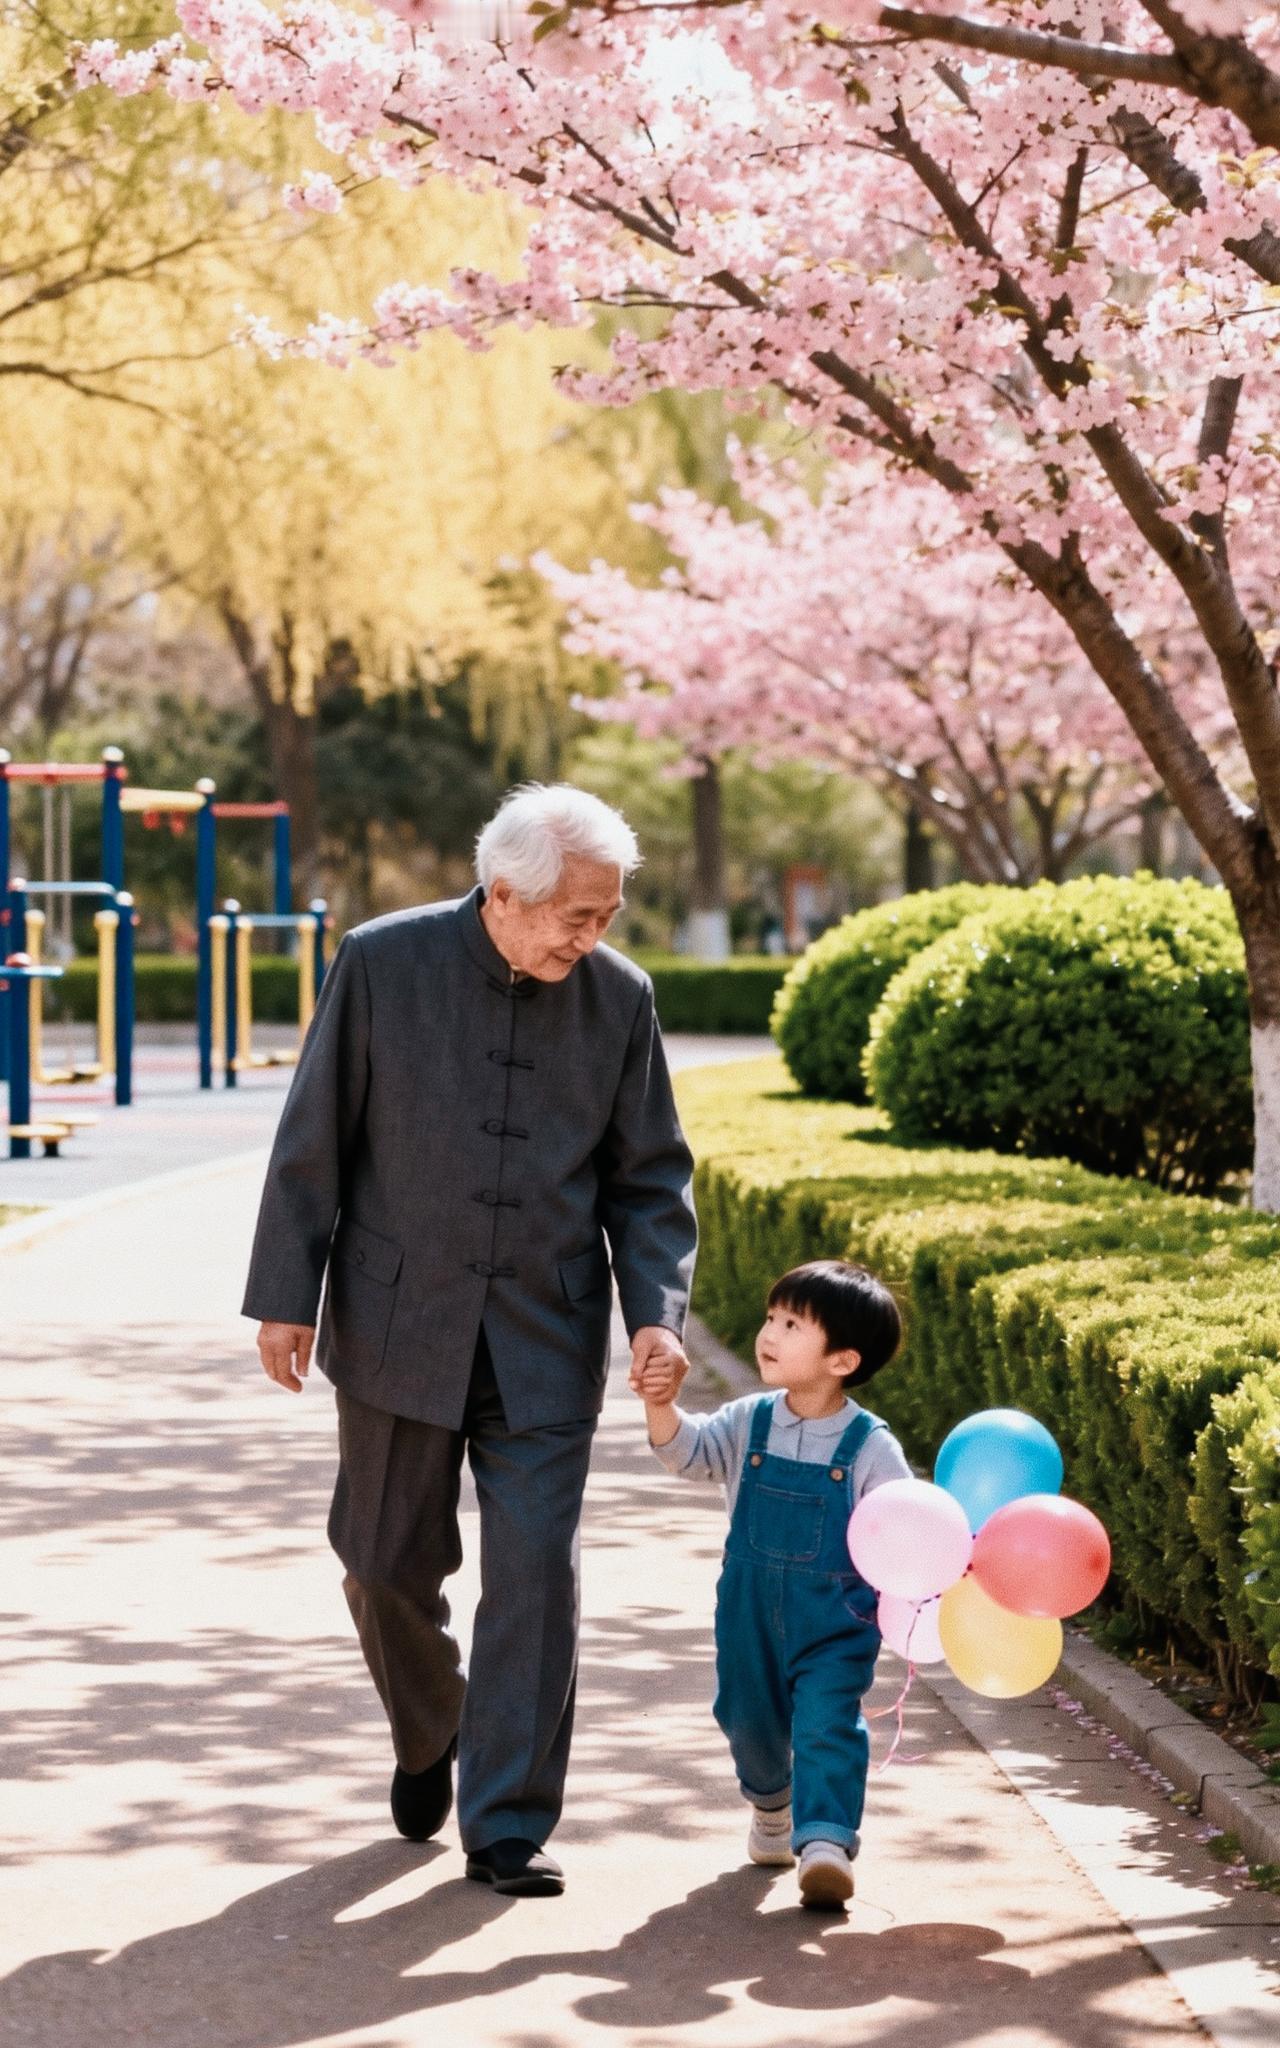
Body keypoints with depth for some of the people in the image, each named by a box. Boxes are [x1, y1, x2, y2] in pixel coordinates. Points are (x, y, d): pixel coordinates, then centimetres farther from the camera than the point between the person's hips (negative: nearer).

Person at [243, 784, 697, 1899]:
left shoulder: (620, 997, -1)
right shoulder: (382, 964, -8)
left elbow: (649, 1176, 4)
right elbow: (313, 1142, -3)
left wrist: (659, 1309, -10)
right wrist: (286, 1297, -4)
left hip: (547, 1343, 1)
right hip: (398, 1326, -1)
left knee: (536, 1574, -5)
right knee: (390, 1566, 10)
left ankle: (508, 1826, 2)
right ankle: (428, 1738, 39)